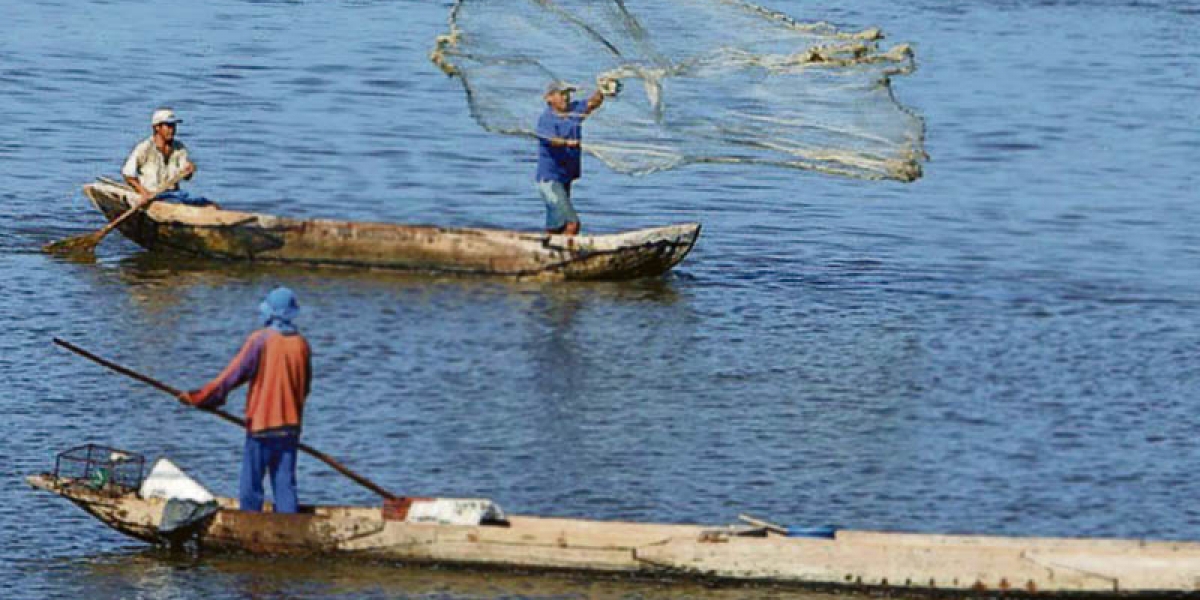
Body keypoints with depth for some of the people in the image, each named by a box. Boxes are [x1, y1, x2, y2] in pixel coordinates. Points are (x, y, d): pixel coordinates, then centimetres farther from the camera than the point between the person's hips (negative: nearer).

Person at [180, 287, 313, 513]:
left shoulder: (260, 340, -11)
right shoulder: (300, 343, 3)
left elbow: (233, 375, -10)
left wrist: (199, 398, -3)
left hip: (261, 424, -5)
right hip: (291, 426, 5)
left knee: (250, 486, 2)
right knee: (285, 484, 7)